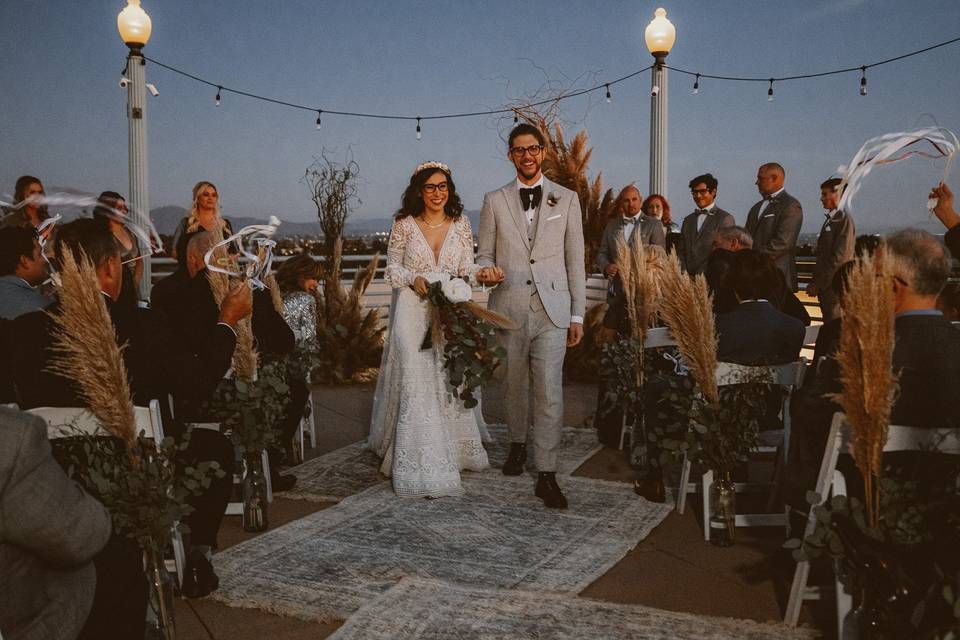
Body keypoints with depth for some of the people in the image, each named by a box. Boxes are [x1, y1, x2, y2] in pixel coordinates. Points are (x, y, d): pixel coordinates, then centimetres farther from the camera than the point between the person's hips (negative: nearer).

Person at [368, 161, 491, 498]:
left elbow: (465, 269, 5)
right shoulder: (404, 225, -1)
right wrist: (413, 279, -16)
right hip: (413, 314, -3)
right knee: (416, 384, -9)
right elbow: (391, 269, 3)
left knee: (450, 381, 9)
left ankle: (453, 451, 27)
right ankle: (421, 467, -5)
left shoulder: (461, 225, 5)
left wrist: (480, 274, -16)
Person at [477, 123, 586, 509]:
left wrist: (578, 314, 3)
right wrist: (487, 269, -15)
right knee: (515, 385, 14)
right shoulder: (494, 201, 9)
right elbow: (484, 254, 10)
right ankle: (517, 445, 37)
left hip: (552, 308, -1)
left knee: (549, 390, -10)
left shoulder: (566, 199, 8)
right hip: (509, 309, 2)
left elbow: (575, 260, 7)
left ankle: (546, 475, -7)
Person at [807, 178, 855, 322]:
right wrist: (816, 283, 12)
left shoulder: (844, 219, -11)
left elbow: (839, 257, -17)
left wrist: (818, 284, -15)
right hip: (825, 287, 8)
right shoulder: (830, 219, 16)